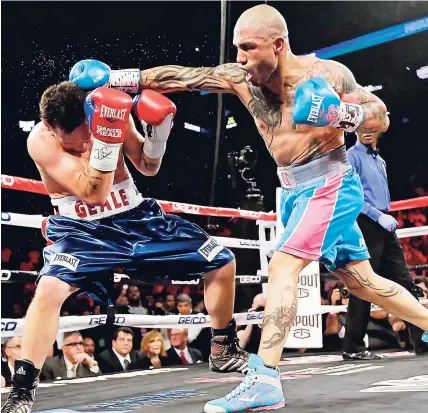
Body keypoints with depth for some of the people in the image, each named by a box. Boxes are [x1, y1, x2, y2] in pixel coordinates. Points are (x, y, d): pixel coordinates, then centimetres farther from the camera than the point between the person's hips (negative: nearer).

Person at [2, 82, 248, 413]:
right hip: (83, 229, -4)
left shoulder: (111, 110, -11)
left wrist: (159, 132, -18)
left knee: (223, 262, 2)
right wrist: (105, 136, -40)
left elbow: (148, 167, 2)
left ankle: (224, 351, 24)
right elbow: (93, 192, -28)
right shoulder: (40, 141, -21)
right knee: (50, 289, -34)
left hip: (137, 216, 4)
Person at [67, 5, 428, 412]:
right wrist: (114, 77, -11)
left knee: (282, 267, -20)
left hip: (330, 185, -6)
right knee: (362, 281, 13)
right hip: (293, 191, 6)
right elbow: (179, 76, -5)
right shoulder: (241, 78, -2)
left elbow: (382, 118, -7)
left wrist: (338, 114, -26)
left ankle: (264, 379, -19)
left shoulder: (328, 73, -13)